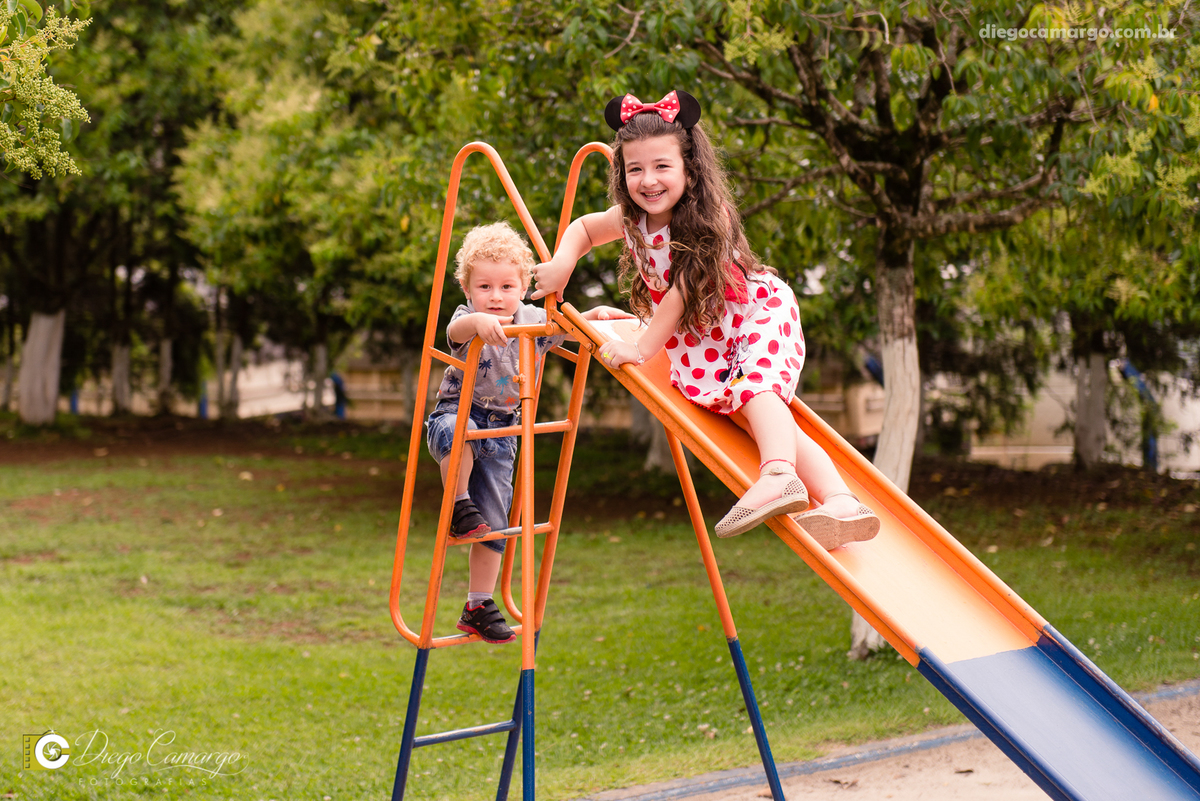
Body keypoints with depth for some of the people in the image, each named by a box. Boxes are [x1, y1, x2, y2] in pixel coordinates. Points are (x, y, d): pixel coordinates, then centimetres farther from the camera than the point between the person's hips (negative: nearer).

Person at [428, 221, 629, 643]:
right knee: (460, 431, -43)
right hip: (456, 413, -4)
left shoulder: (534, 319, 0)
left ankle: (478, 606, 13)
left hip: (501, 431, 4)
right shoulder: (469, 319, -15)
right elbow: (456, 329, -38)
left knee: (494, 524, 2)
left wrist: (595, 315, -8)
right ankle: (458, 505, -21)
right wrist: (479, 322, -61)